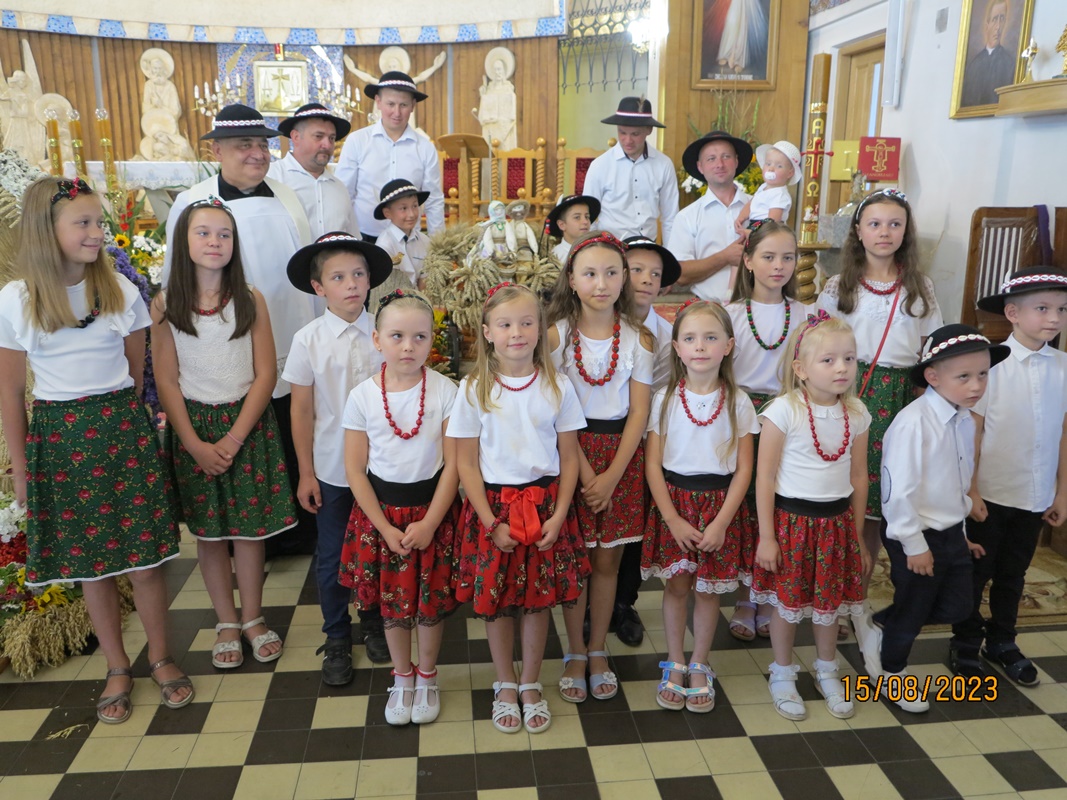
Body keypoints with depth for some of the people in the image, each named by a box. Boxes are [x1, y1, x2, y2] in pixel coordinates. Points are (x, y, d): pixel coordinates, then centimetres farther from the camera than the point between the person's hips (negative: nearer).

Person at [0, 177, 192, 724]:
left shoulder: (121, 291, -1)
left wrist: (115, 416, 10)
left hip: (121, 430, 0)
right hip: (57, 439, 0)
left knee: (143, 558, 2)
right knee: (89, 562, 9)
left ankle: (160, 658, 23)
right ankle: (117, 669, 27)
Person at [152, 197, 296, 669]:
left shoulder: (250, 300, -2)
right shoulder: (165, 305, -2)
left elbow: (265, 374, -5)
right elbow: (166, 381, -3)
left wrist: (232, 439, -12)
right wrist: (196, 445, -11)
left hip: (248, 425, 0)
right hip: (192, 426, 1)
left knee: (250, 527, 4)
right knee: (208, 530, 9)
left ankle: (252, 618, 22)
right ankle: (226, 622, 24)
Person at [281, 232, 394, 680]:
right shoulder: (308, 340, -7)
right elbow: (302, 410, -3)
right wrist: (305, 473, -2)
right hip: (331, 469, -1)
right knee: (332, 558, 11)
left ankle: (374, 626, 37)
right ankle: (336, 639, 30)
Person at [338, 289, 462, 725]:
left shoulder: (444, 391, -10)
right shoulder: (362, 396, -7)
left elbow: (453, 463, -9)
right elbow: (355, 469, -4)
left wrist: (430, 523, -13)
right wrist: (384, 527, -9)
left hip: (432, 508, -1)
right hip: (381, 509, 1)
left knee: (431, 599, 9)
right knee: (392, 601, 12)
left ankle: (426, 678, 33)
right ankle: (402, 677, 35)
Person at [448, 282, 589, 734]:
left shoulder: (557, 387, -2)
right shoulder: (473, 390, -6)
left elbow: (569, 457, 2)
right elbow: (466, 462, -4)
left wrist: (558, 515, -8)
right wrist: (491, 522, -10)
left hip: (545, 504, 1)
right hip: (493, 505, -1)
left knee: (538, 599, 9)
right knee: (493, 600, 8)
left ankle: (531, 685, 30)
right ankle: (505, 685, 30)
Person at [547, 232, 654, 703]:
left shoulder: (638, 338, 0)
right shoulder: (556, 334, -5)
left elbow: (638, 412, -3)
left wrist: (611, 476, -11)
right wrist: (584, 472, -14)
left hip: (621, 456, 2)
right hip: (569, 453, -1)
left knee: (607, 560, 9)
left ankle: (598, 651, 27)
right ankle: (575, 654, 23)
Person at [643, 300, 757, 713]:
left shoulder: (738, 401, -3)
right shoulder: (665, 399, -3)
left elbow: (744, 468, -2)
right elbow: (653, 464, -4)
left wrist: (721, 522, -10)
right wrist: (673, 520, -11)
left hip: (719, 504, 0)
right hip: (673, 500, 0)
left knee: (709, 588, 7)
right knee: (676, 584, 5)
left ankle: (699, 667, 26)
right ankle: (675, 666, 24)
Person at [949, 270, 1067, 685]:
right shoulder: (992, 362, -14)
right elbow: (973, 431, -11)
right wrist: (970, 491, -11)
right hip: (990, 493, -4)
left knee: (1013, 573, 18)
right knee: (976, 572, 11)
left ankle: (1002, 642, 37)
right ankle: (966, 646, 28)